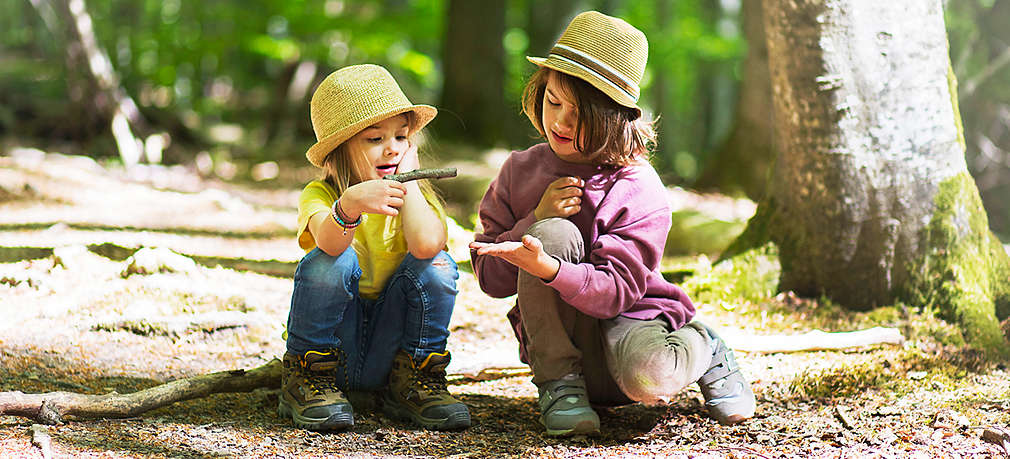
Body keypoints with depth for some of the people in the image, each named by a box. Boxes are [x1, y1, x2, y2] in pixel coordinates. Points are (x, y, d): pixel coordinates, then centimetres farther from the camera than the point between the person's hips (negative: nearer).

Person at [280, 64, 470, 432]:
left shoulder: (419, 197, -3)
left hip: (388, 346, 2)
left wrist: (408, 179, -16)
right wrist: (349, 206, -57)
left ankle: (415, 381, -6)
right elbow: (329, 241, -35)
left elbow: (425, 243, -29)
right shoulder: (319, 194, -10)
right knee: (330, 261, -28)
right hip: (331, 343, -2)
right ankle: (309, 382, -11)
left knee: (436, 264, -21)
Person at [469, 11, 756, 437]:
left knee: (649, 376, -38)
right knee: (554, 232, -26)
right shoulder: (520, 171, 1)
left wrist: (547, 267, -39)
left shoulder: (639, 190, -11)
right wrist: (536, 221, -17)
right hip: (555, 336, 2)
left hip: (626, 319, -2)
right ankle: (558, 383, -14)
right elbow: (490, 278, 1)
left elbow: (615, 291, -20)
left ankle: (700, 350, 3)